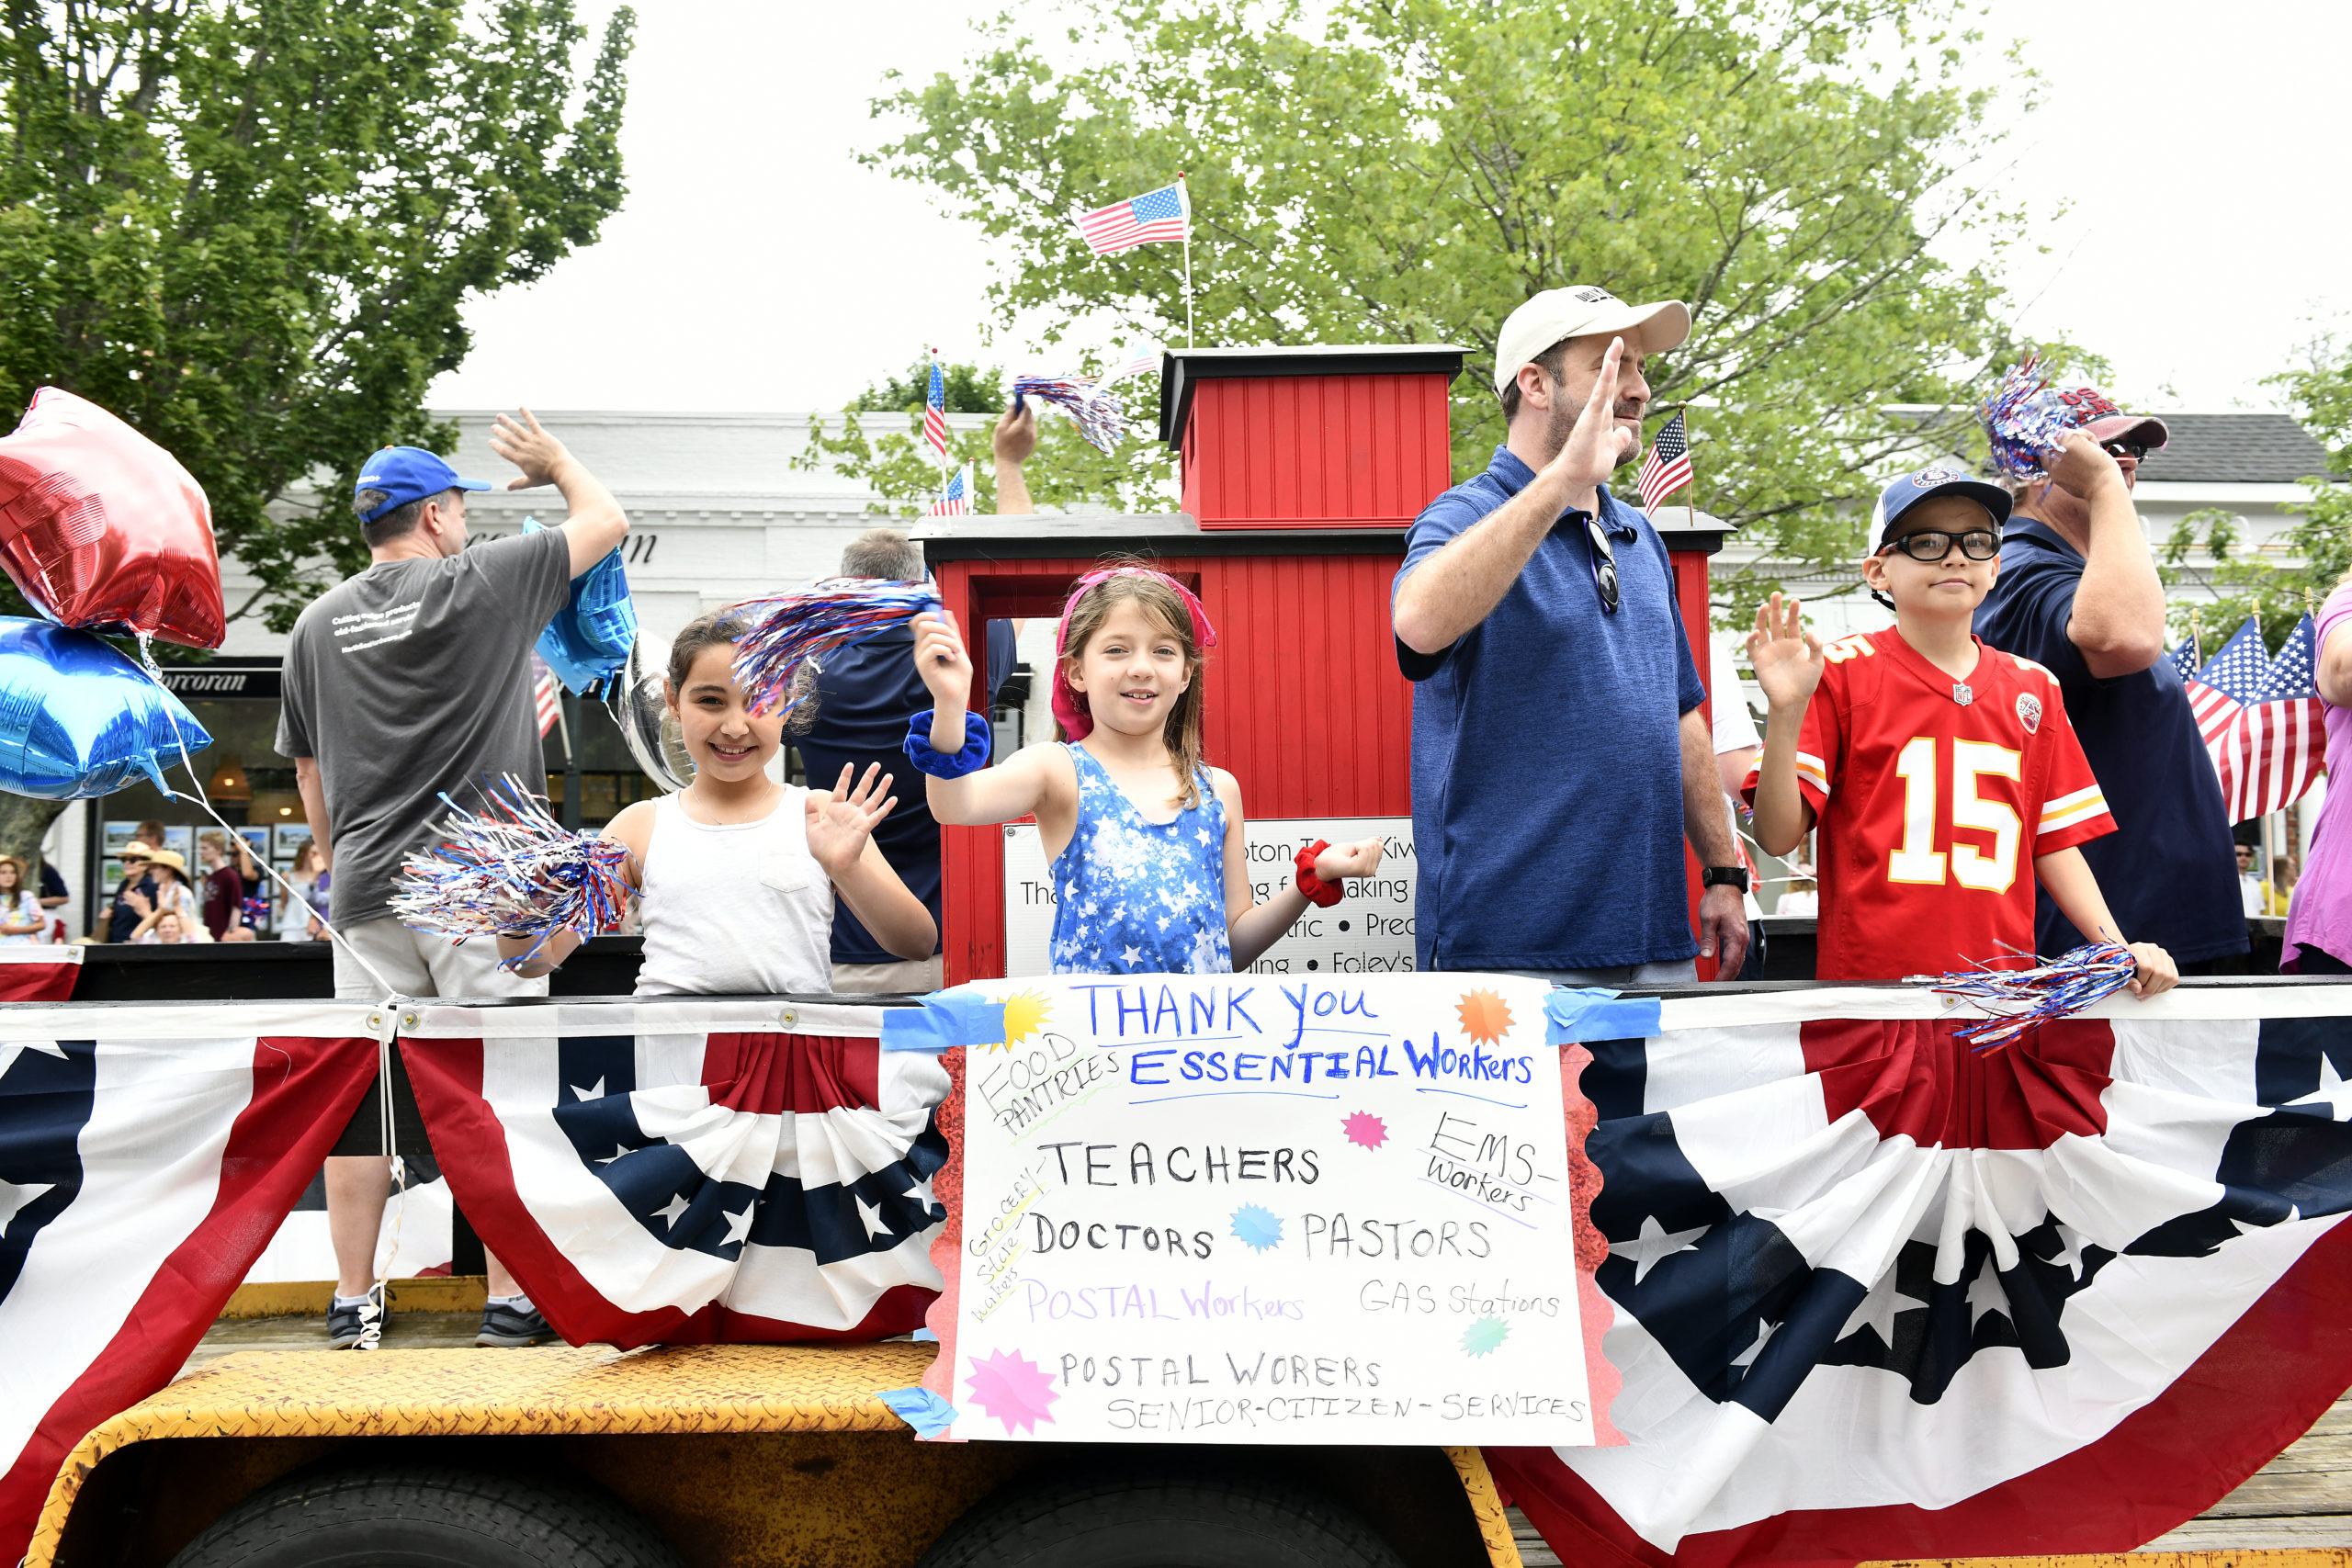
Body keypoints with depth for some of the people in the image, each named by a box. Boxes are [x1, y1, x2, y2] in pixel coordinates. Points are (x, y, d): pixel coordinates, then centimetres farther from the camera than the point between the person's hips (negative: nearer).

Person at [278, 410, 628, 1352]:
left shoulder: (318, 623, 12)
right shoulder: (483, 582, -3)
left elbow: (308, 770, 19)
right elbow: (606, 522, 8)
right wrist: (557, 464, 27)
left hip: (368, 890, 5)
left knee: (361, 1099, 8)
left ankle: (354, 1305, 14)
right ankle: (510, 1302, 3)